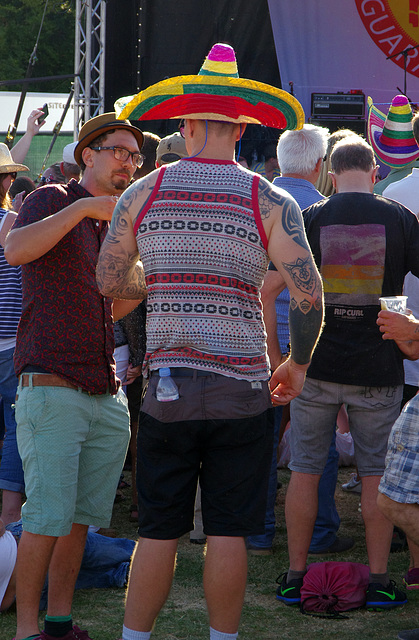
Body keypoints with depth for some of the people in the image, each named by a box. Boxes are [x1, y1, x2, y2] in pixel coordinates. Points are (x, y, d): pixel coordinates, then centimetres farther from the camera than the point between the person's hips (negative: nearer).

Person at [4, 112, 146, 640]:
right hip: (51, 389, -7)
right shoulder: (53, 201, -2)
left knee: (81, 517, 7)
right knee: (48, 517, -10)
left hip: (106, 394, 7)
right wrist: (84, 207, -26)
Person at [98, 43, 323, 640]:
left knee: (158, 532, 7)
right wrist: (298, 364, 8)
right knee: (228, 533, 4)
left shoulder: (143, 193, 3)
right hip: (241, 388, -1)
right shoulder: (270, 202, -2)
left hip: (167, 386, 1)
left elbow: (105, 283, 9)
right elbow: (309, 294, -7)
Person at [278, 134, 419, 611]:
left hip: (316, 367, 0)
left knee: (305, 470, 10)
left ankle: (295, 575, 13)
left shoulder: (310, 219, -2)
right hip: (378, 371, 0)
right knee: (377, 474, 9)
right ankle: (378, 580, 10)